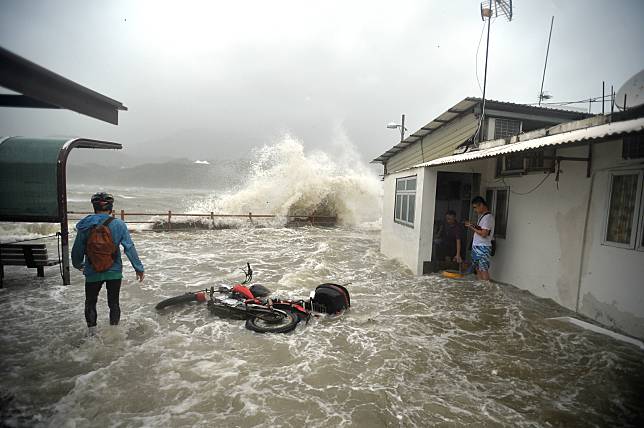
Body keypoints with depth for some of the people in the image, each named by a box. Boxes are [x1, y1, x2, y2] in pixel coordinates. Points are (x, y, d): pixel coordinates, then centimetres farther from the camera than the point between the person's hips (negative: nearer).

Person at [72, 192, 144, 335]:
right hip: (114, 271, 0)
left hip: (92, 272, 1)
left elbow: (77, 250, 3)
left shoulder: (85, 227, -7)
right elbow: (129, 248, -10)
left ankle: (92, 332, 27)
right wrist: (138, 268, -2)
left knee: (90, 302, 22)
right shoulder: (119, 225, -11)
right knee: (114, 303, 15)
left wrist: (78, 264, 24)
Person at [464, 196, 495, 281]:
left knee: (484, 270, -8)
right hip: (476, 247, 9)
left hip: (483, 248, -9)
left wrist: (472, 227, -11)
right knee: (478, 269, 11)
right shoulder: (481, 216, 16)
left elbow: (483, 234, -20)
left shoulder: (488, 217, -14)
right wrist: (471, 226, 5)